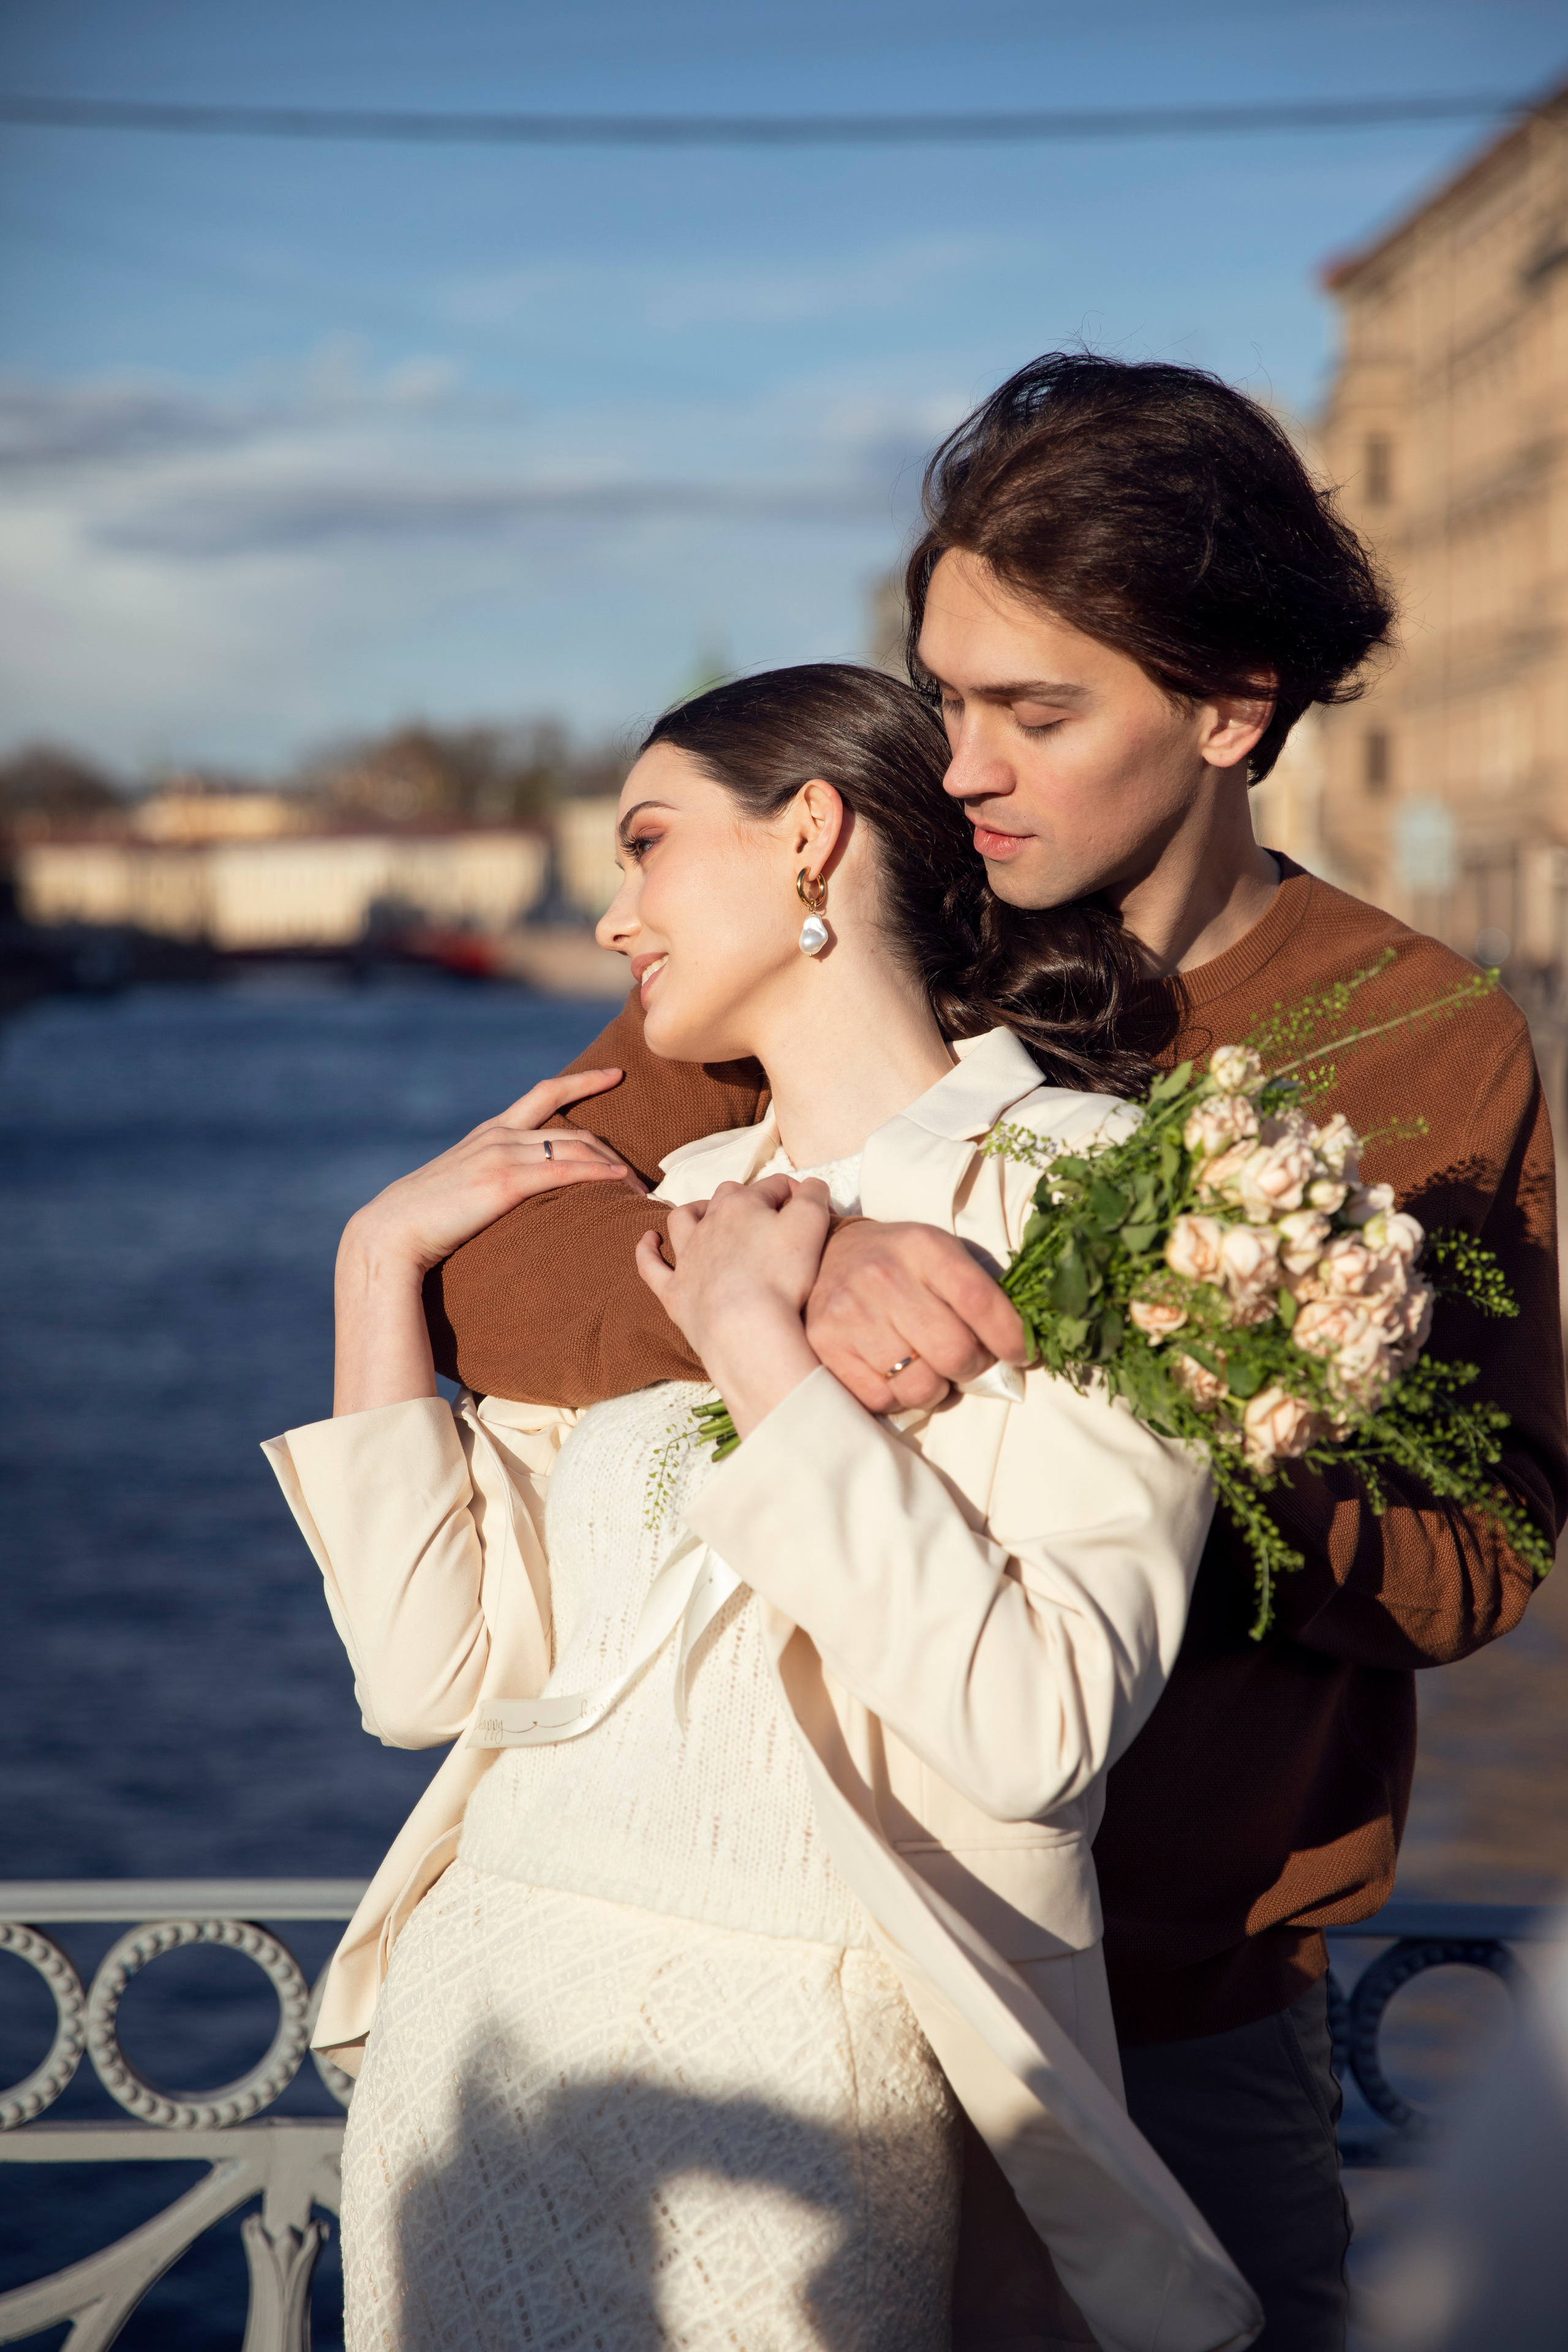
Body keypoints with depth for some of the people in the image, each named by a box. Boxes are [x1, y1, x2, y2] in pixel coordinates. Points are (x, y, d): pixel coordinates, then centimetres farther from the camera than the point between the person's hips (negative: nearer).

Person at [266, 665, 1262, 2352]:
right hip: (473, 2006, 6)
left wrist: (763, 1358, -15)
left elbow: (1035, 1736, -19)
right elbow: (434, 1667, 5)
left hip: (779, 2047, -6)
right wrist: (379, 1260, 5)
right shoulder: (644, 1211, 13)